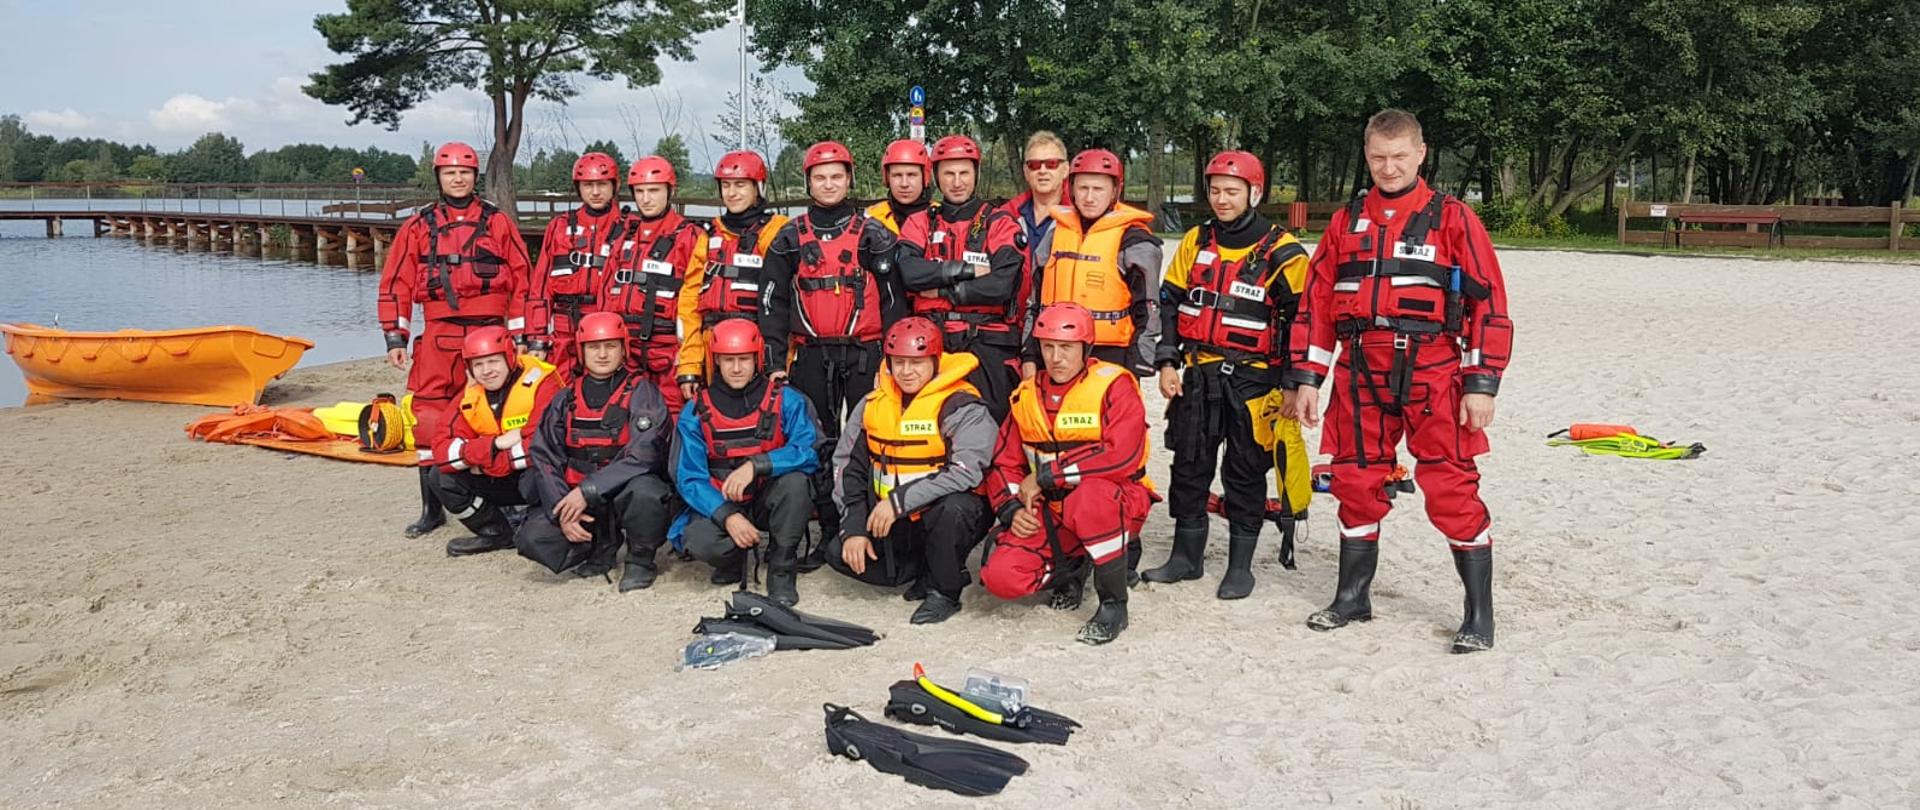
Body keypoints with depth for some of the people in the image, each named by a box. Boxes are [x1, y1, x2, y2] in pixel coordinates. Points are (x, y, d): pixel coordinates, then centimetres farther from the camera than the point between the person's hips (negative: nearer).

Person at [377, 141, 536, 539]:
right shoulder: (418, 226, 9)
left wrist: (522, 335, 2)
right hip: (438, 337, 1)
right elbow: (395, 283, 8)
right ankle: (432, 507, 11)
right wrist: (395, 337, 2)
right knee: (430, 417, 0)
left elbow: (523, 280, 5)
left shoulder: (499, 223, 6)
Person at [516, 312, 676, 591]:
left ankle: (641, 559, -7)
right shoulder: (565, 400, 8)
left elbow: (643, 454, -17)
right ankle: (602, 546, 10)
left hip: (626, 491, -4)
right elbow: (543, 457, 3)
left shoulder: (641, 392, -5)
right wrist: (562, 511, -12)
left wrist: (587, 491, -23)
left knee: (642, 491, -37)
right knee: (532, 538, -18)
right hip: (575, 497, 4)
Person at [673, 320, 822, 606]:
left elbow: (810, 451, -21)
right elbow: (689, 478, -9)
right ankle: (734, 559, 9)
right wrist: (727, 516, -26)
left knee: (796, 480, -32)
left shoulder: (785, 400, -6)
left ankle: (781, 569, -10)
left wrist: (756, 465, -34)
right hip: (719, 504, 0)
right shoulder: (696, 410, -3)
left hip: (769, 500, 0)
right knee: (699, 541, -31)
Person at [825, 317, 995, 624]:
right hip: (891, 523, 6)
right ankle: (927, 571, 8)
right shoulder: (872, 404, 4)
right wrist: (854, 528, -2)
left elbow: (965, 472, -27)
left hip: (945, 516, -6)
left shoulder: (961, 406, -15)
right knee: (840, 553, -11)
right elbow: (848, 466, 8)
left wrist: (899, 500, -29)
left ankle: (944, 592, -10)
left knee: (954, 507, -38)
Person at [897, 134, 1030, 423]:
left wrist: (942, 290, -6)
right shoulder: (920, 223, 13)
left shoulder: (1000, 223, 5)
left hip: (986, 345, -2)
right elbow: (908, 270, -7)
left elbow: (1002, 285, -10)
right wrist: (967, 270, -11)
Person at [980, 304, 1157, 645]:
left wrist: (1045, 477, -19)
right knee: (1002, 577, -17)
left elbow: (1121, 456, -25)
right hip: (1051, 515, 5)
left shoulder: (1114, 386, -11)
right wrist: (1012, 509, -9)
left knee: (1090, 496, -41)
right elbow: (1003, 463, 10)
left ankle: (1114, 604, -19)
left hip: (1115, 503, -5)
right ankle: (1071, 570, 16)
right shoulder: (1027, 395, 8)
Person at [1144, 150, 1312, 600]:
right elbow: (1170, 303, 11)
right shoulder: (1195, 243, 7)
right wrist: (1167, 363, 3)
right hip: (1198, 374, 4)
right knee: (1188, 465, 10)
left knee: (1245, 472, 4)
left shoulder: (1282, 253, -7)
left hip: (1253, 378, -4)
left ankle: (1241, 566, 16)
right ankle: (1186, 556, 23)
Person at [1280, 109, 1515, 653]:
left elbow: (1489, 303, -2)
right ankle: (1352, 597, 26)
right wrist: (1305, 378, 7)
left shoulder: (1453, 219, 2)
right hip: (1361, 376, 4)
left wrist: (1482, 383, -8)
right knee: (1356, 485, 10)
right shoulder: (1346, 222, 13)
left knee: (1452, 491, -5)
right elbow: (1316, 302, 13)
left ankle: (1480, 615, 6)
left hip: (1433, 375, -4)